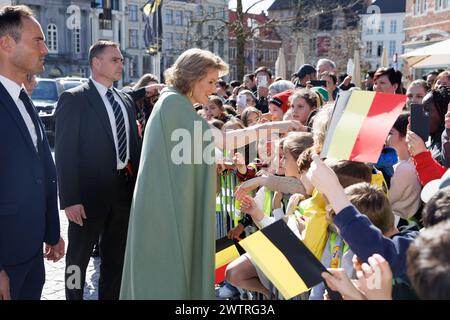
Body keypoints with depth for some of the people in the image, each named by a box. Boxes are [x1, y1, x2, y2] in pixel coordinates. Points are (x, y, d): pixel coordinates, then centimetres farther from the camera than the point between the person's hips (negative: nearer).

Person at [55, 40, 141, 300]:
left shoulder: (126, 101, 12)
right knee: (78, 258, 9)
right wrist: (70, 199, -18)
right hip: (90, 193, -6)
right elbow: (65, 152, -13)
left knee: (116, 258, 16)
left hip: (124, 190, 6)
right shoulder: (74, 99, -8)